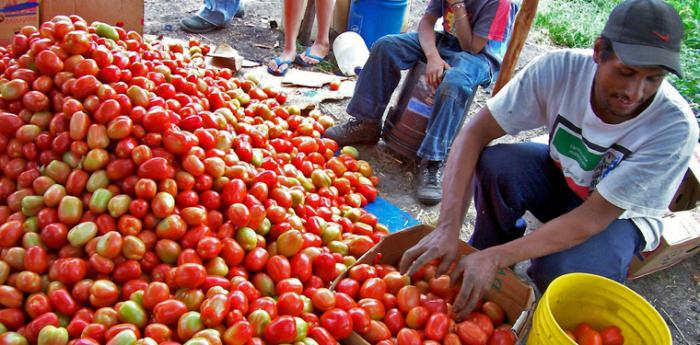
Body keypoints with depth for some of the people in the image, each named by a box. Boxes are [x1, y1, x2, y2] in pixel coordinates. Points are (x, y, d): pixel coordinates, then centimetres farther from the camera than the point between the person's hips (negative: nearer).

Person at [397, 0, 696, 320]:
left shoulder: (676, 128, -31)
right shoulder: (560, 68, -27)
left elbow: (593, 218, -31)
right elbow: (476, 131, -28)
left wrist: (497, 257, -40)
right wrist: (448, 227, -39)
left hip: (621, 215, -2)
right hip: (560, 175, 2)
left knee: (559, 272, -32)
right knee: (494, 164, -29)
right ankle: (481, 262, -2)